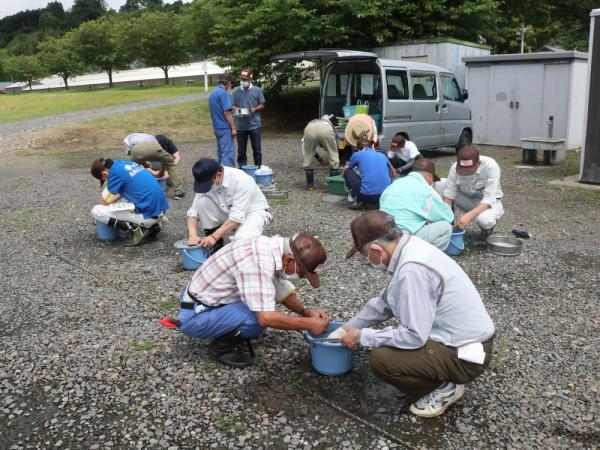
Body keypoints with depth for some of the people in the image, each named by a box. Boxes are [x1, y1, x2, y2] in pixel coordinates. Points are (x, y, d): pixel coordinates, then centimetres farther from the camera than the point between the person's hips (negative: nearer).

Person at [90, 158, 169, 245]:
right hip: (160, 211, 9)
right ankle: (153, 225, 16)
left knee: (96, 211, -3)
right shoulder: (127, 163, 14)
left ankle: (136, 229, -6)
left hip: (148, 215, -8)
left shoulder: (116, 171, -9)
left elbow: (104, 202, -1)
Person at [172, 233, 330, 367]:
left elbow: (281, 291, 9)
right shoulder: (259, 261, -32)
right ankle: (221, 346, -2)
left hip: (207, 300, 9)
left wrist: (306, 311, -6)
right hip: (194, 315, -9)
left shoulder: (273, 248, -3)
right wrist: (308, 324, -23)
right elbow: (265, 317, -35)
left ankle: (227, 335, 13)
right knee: (260, 314, -26)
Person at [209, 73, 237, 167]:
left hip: (217, 127, 9)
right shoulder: (224, 93, -14)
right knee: (228, 154, -10)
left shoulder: (212, 93, 15)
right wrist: (233, 128, -15)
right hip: (225, 128, -9)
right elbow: (227, 112, -18)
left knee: (221, 153, 14)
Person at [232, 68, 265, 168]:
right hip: (241, 126, 1)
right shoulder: (236, 91, 4)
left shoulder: (257, 90, 1)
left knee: (256, 149, 6)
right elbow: (232, 105, 8)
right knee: (241, 150, 7)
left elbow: (262, 105, 5)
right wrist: (237, 109, -13)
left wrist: (254, 109, -14)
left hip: (254, 125, -1)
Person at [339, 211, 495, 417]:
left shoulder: (412, 270, -30)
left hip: (464, 355, -9)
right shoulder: (409, 248, 0)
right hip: (465, 337, 9)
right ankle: (444, 379, 18)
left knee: (381, 358, -19)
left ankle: (443, 389, 2)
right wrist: (347, 329, 16)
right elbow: (384, 302, 12)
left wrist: (362, 337, -15)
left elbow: (414, 336, -27)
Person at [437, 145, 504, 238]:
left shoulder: (491, 167, -30)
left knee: (484, 220, -39)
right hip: (468, 199, 4)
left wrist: (468, 216, -46)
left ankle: (489, 224, 0)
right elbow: (449, 193, -20)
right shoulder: (455, 167, -21)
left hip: (490, 202, -3)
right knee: (440, 185, -20)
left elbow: (488, 199, -33)